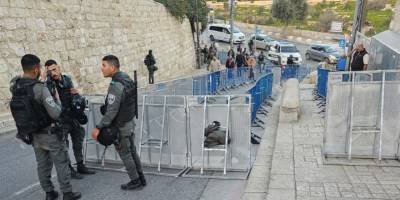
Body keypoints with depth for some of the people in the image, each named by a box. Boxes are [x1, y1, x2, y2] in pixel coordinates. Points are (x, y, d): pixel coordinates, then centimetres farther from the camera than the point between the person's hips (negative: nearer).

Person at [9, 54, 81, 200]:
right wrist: (57, 99, -8)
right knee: (61, 164, 6)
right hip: (50, 134, -7)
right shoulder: (40, 88, -24)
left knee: (43, 165, 17)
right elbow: (56, 114, -24)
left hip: (33, 135, 7)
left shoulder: (14, 87, -3)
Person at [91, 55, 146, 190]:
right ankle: (141, 178, 28)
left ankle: (135, 181, 20)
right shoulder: (126, 78, 4)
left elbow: (111, 111, -27)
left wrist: (99, 127, -22)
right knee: (132, 152, 18)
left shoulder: (116, 85, -24)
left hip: (120, 127, -9)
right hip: (129, 123, 9)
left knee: (125, 155, 7)